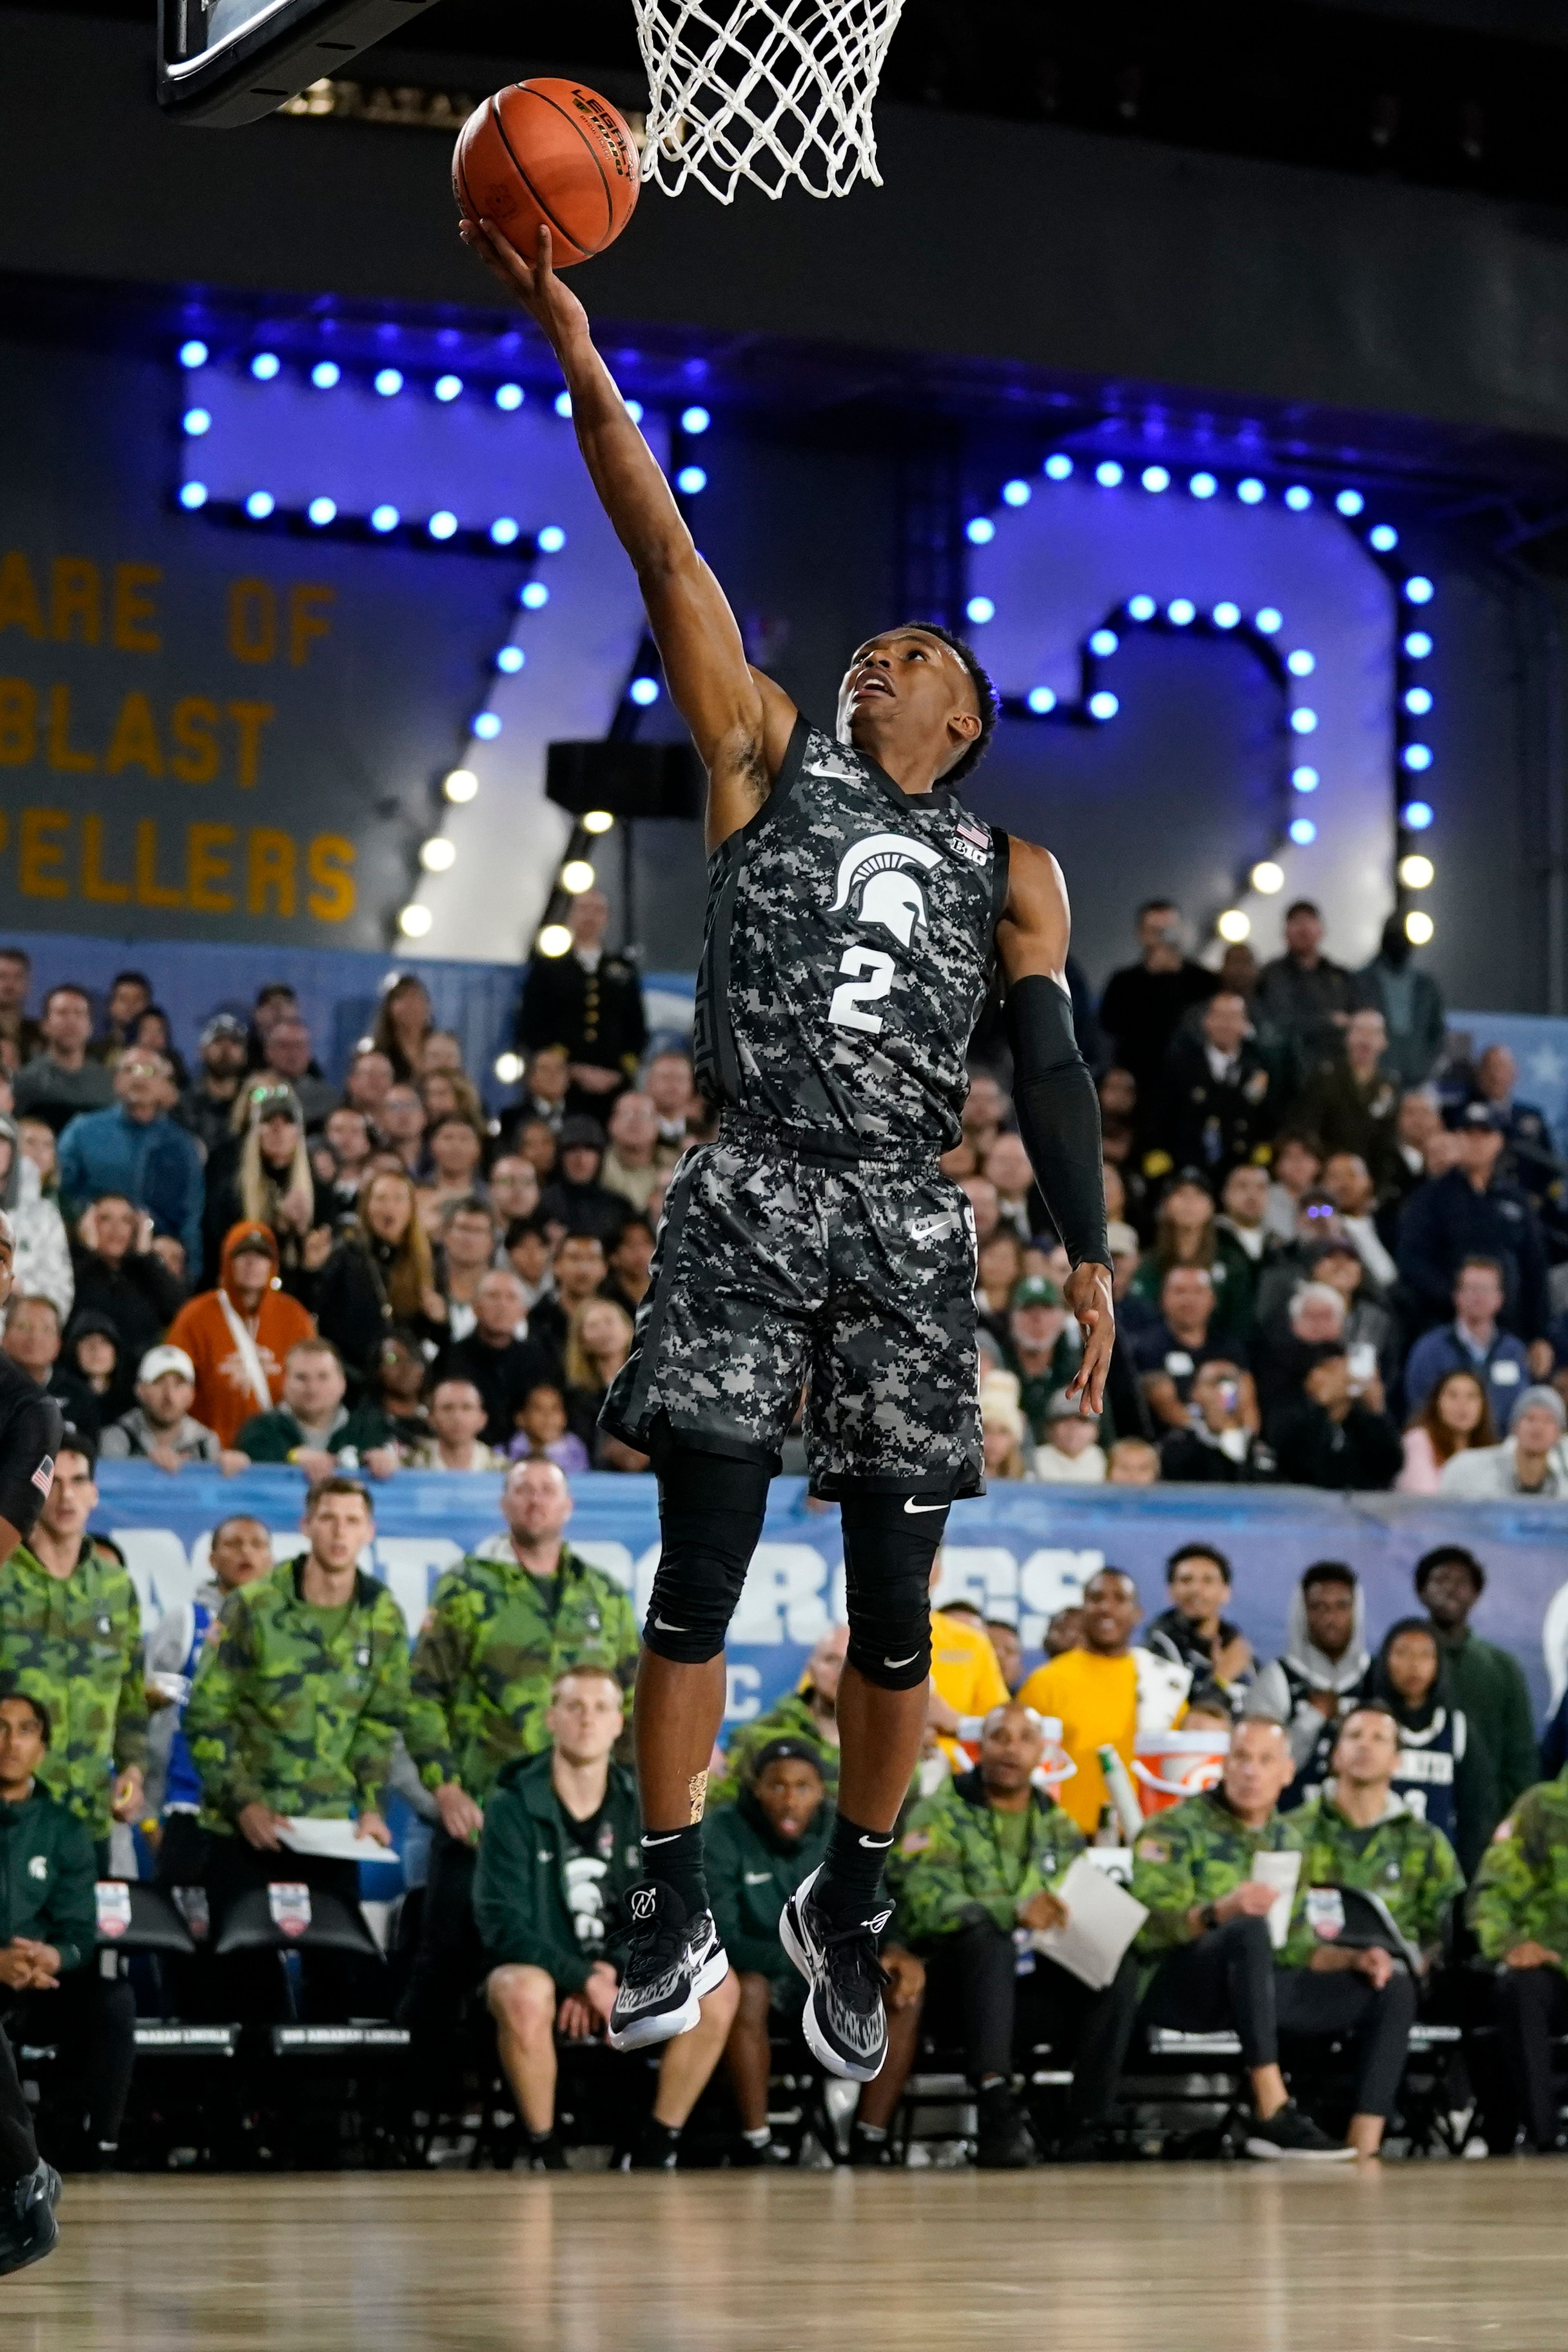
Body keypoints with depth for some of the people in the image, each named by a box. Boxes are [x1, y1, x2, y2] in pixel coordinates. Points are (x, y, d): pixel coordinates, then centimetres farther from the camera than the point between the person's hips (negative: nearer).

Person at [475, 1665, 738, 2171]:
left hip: (620, 1980, 4)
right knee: (523, 1993, -39)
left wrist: (613, 1976, -16)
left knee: (719, 1988, -18)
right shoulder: (513, 1808, -9)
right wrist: (585, 1979, -25)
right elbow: (502, 1922, -15)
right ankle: (544, 2153, -20)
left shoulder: (642, 1809, 3)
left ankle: (655, 2149, -9)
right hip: (542, 1971, -4)